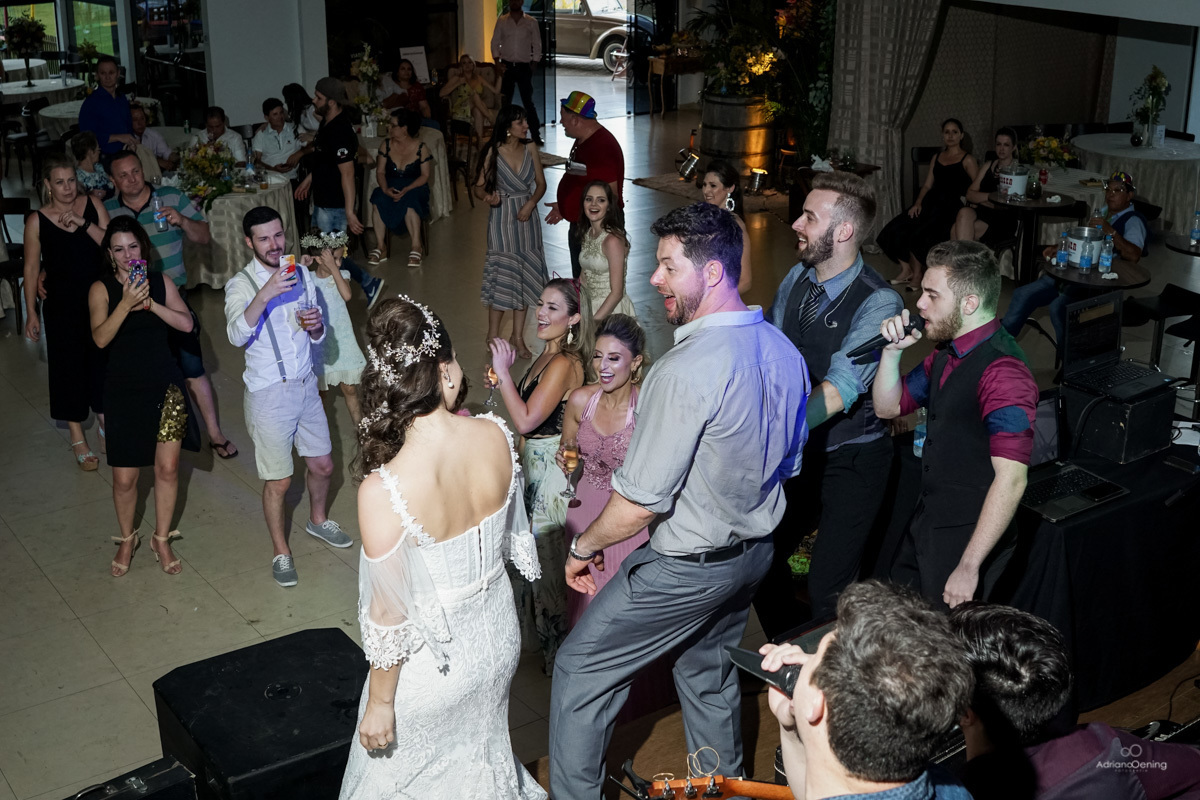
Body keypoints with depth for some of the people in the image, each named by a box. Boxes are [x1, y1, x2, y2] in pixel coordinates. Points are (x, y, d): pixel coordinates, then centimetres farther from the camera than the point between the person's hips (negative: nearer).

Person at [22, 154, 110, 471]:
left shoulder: (92, 205, -3)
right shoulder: (36, 221, -8)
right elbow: (31, 268, -3)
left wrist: (84, 224, -20)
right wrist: (31, 312, -2)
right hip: (61, 305, -2)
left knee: (102, 359, 12)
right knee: (68, 365, 5)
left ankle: (105, 419, 35)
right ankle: (77, 438, 17)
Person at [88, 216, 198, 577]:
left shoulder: (160, 282, 0)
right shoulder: (101, 289, -6)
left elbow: (186, 323, -10)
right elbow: (100, 338, -19)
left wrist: (150, 303, -21)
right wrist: (127, 304, -31)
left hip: (165, 386, 2)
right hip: (123, 391, -2)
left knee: (168, 468, 5)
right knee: (124, 478, 4)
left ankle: (162, 540, 24)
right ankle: (126, 539, 30)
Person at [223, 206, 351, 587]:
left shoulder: (300, 274, 3)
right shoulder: (241, 285, -14)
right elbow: (237, 336, -33)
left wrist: (315, 324, -13)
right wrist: (265, 294, -44)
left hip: (306, 385, 5)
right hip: (268, 394, -5)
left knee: (322, 465, 18)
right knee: (278, 480, 4)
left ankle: (318, 520, 46)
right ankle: (281, 552, 23)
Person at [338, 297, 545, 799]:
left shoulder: (383, 491, -34)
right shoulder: (496, 436, -20)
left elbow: (390, 617, -22)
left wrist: (380, 704, -6)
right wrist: (454, 406, -3)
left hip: (432, 660, -4)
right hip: (497, 634, 5)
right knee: (479, 756, 32)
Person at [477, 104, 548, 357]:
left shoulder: (530, 148, 2)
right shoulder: (492, 151, -9)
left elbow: (541, 183, 6)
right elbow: (478, 186, -6)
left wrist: (530, 204, -11)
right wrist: (487, 196, -28)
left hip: (527, 216, 4)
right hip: (502, 216, -4)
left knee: (525, 276, 7)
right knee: (503, 275, -3)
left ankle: (518, 336, 18)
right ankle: (493, 335, 13)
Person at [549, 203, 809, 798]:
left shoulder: (686, 370, -29)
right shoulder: (783, 350, -3)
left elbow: (639, 501, -25)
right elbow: (788, 464, 10)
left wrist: (584, 546, -7)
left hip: (685, 568, -8)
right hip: (755, 551, 8)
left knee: (580, 671, 8)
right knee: (709, 672, 28)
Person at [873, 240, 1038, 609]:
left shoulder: (1002, 374, -25)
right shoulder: (946, 354, 5)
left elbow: (1010, 480, -30)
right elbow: (889, 407, 16)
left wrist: (969, 567, -29)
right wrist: (892, 350, -3)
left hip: (970, 537, -9)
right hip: (927, 523, 9)